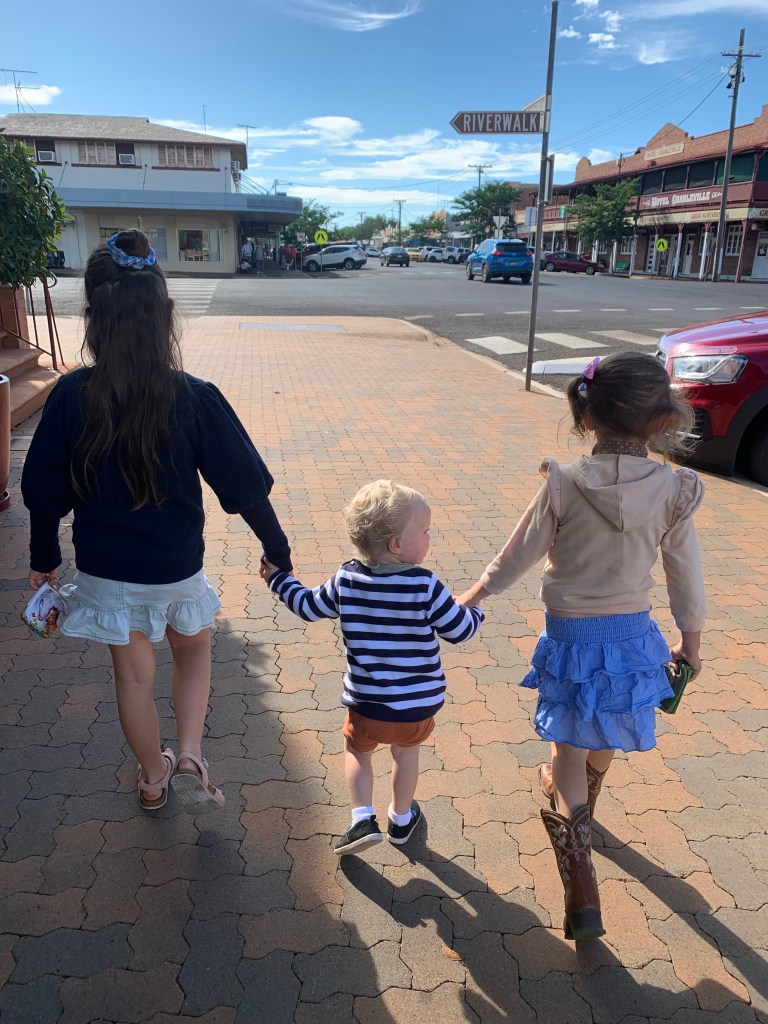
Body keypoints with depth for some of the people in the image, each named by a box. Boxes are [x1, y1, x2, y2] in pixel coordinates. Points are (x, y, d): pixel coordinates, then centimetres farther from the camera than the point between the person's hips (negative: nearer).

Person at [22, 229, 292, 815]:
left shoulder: (71, 397, -16)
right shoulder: (194, 399, -20)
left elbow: (43, 491, -6)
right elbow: (245, 486, -14)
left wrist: (44, 558, 11)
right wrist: (278, 553, 0)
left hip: (104, 570, 2)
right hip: (177, 568, -1)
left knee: (134, 676, 22)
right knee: (194, 650, 29)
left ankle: (154, 777, 43)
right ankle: (189, 759, 16)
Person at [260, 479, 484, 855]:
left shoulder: (346, 581, -12)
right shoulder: (425, 585, -20)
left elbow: (308, 607, 3)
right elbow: (460, 630, -12)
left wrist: (279, 579, 19)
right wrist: (475, 607, 10)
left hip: (366, 703, 1)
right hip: (418, 705, 0)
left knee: (357, 751, 27)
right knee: (406, 754, 26)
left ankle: (363, 820, 15)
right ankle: (401, 820, 44)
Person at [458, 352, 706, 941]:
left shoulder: (564, 485, -19)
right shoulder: (674, 491, -12)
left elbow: (519, 556, -9)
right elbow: (686, 576, -2)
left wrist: (475, 594, 9)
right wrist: (691, 640, 15)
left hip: (572, 637, -3)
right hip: (633, 635, 3)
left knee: (568, 754, 11)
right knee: (603, 742, 27)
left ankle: (582, 893, 5)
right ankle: (580, 812, 55)